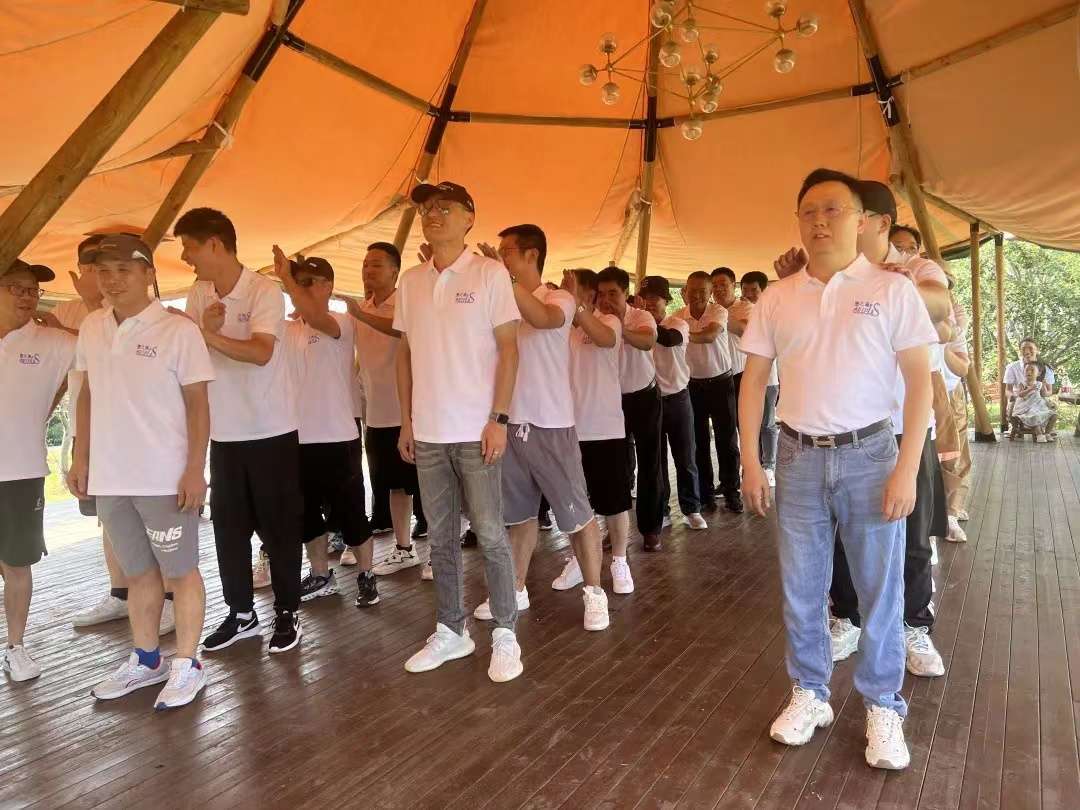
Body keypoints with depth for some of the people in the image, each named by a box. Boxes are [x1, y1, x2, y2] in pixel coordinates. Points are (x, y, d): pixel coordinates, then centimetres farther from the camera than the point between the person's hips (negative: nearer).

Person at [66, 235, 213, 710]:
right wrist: (80, 458, 10)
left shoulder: (178, 330, -11)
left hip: (165, 477, -6)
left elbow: (198, 404, -10)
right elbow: (88, 396, 14)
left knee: (179, 570, 5)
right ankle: (146, 660, 31)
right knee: (137, 572, 17)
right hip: (109, 477, 6)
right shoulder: (91, 328, 7)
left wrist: (194, 469, -14)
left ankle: (186, 665, 17)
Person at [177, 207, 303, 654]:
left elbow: (261, 352, -25)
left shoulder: (265, 291, -13)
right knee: (228, 526, 12)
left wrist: (207, 334, -33)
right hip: (223, 432, 6)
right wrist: (204, 329, -16)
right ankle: (241, 612, 27)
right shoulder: (198, 294, 6)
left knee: (278, 526, 4)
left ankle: (287, 612, 18)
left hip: (270, 431, -6)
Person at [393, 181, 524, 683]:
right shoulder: (410, 281, 10)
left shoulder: (489, 273, -4)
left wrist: (498, 419, -13)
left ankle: (505, 635, 14)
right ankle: (450, 631, 24)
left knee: (489, 534, 1)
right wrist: (406, 419, 8)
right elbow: (406, 354, 13)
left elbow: (508, 349, -7)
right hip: (427, 432, 5)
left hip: (475, 430, -5)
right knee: (441, 538, 12)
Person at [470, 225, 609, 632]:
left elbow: (543, 319, -30)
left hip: (551, 425, -5)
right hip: (510, 424, 5)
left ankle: (594, 592, 18)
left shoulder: (560, 299, -7)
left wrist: (503, 275, -32)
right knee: (517, 513, 16)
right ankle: (516, 590, 30)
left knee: (575, 513, 4)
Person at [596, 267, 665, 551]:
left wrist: (621, 330, -61)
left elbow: (648, 341, -41)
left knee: (649, 463, 4)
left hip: (644, 397, -2)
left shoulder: (641, 317, -17)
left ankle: (651, 528, 16)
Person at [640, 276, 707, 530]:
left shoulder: (678, 324, -6)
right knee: (655, 459, 9)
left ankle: (692, 509, 21)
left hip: (677, 399, -1)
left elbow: (670, 339, -30)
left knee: (685, 457, 8)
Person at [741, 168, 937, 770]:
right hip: (798, 456, 3)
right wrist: (751, 461, 1)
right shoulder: (777, 298, 4)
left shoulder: (892, 289, -3)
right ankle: (810, 695, 28)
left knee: (881, 589, 6)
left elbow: (920, 379, -5)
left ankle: (884, 708, 25)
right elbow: (754, 381, 7)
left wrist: (907, 469, -12)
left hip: (868, 454, -2)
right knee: (800, 588, 10)